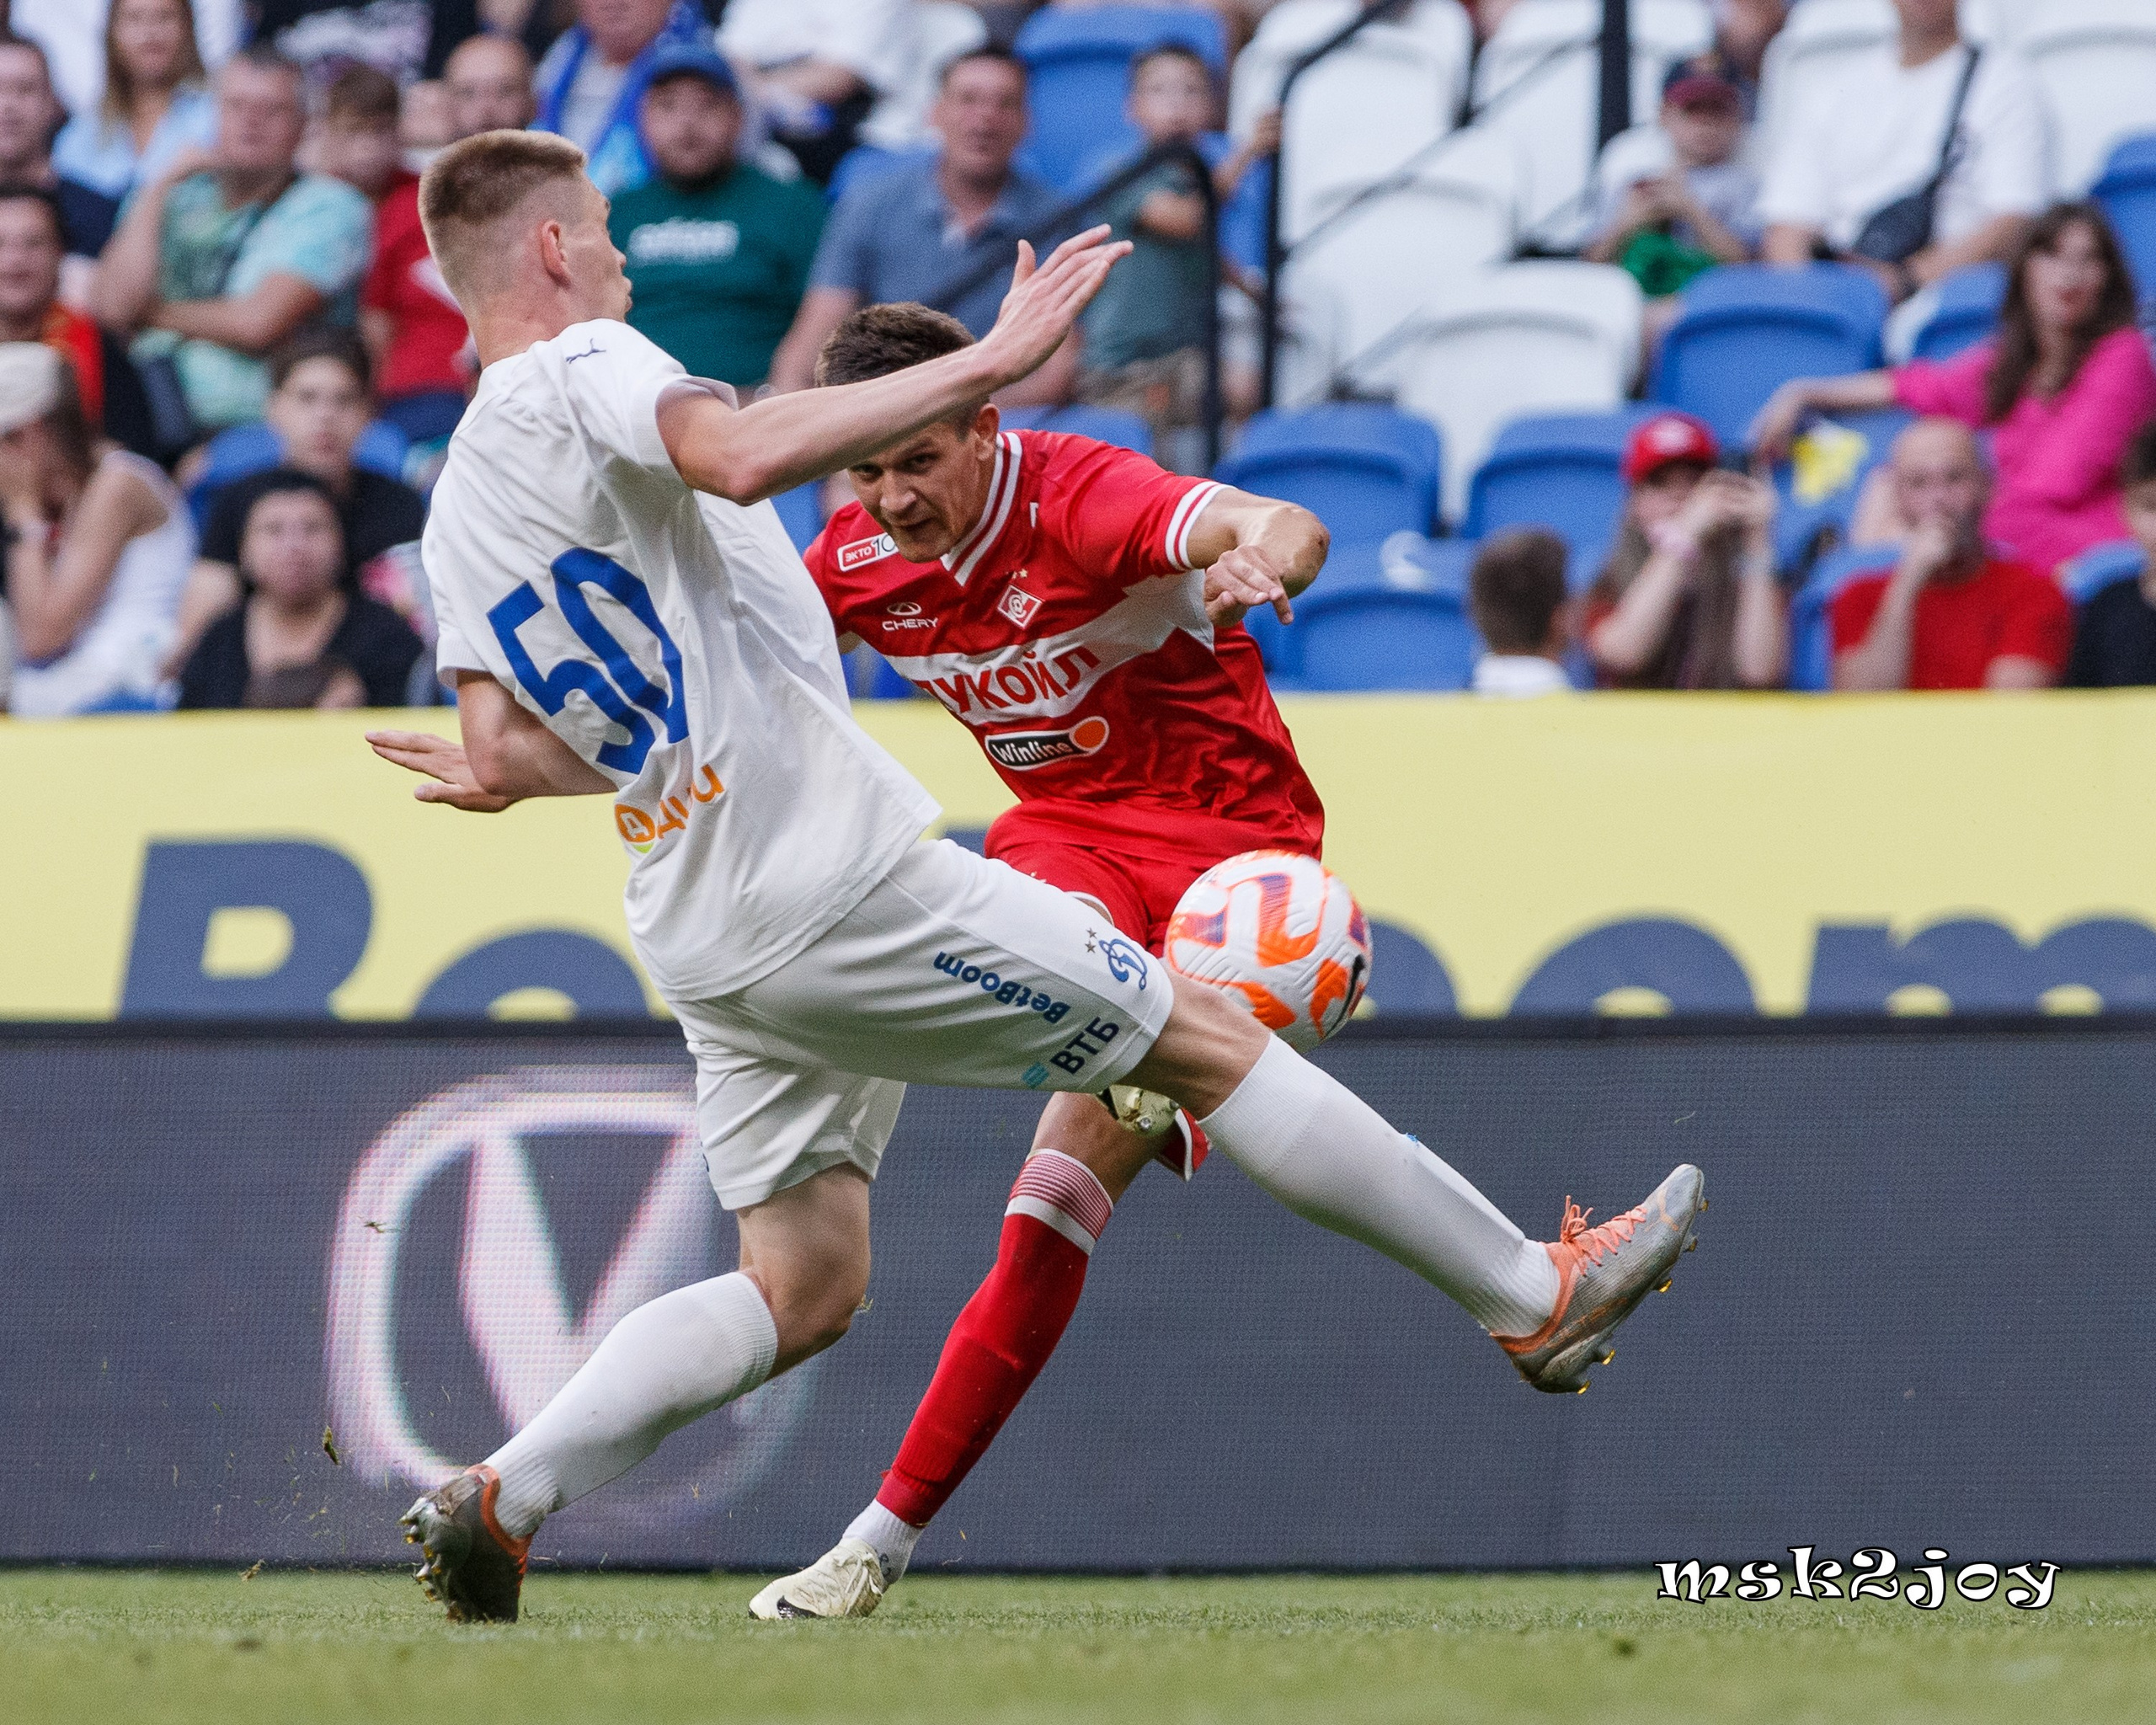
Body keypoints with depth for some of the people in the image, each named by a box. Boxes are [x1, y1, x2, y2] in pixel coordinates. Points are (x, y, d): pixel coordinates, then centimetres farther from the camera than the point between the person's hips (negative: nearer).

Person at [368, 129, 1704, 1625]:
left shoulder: (457, 514, 13)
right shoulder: (581, 370, -11)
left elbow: (501, 758, 12)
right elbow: (743, 454, -32)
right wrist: (986, 364, -30)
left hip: (700, 934, 8)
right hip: (833, 874, -8)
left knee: (803, 1288, 12)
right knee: (1207, 1039, 1)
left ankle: (503, 1496, -2)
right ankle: (1534, 1296, 7)